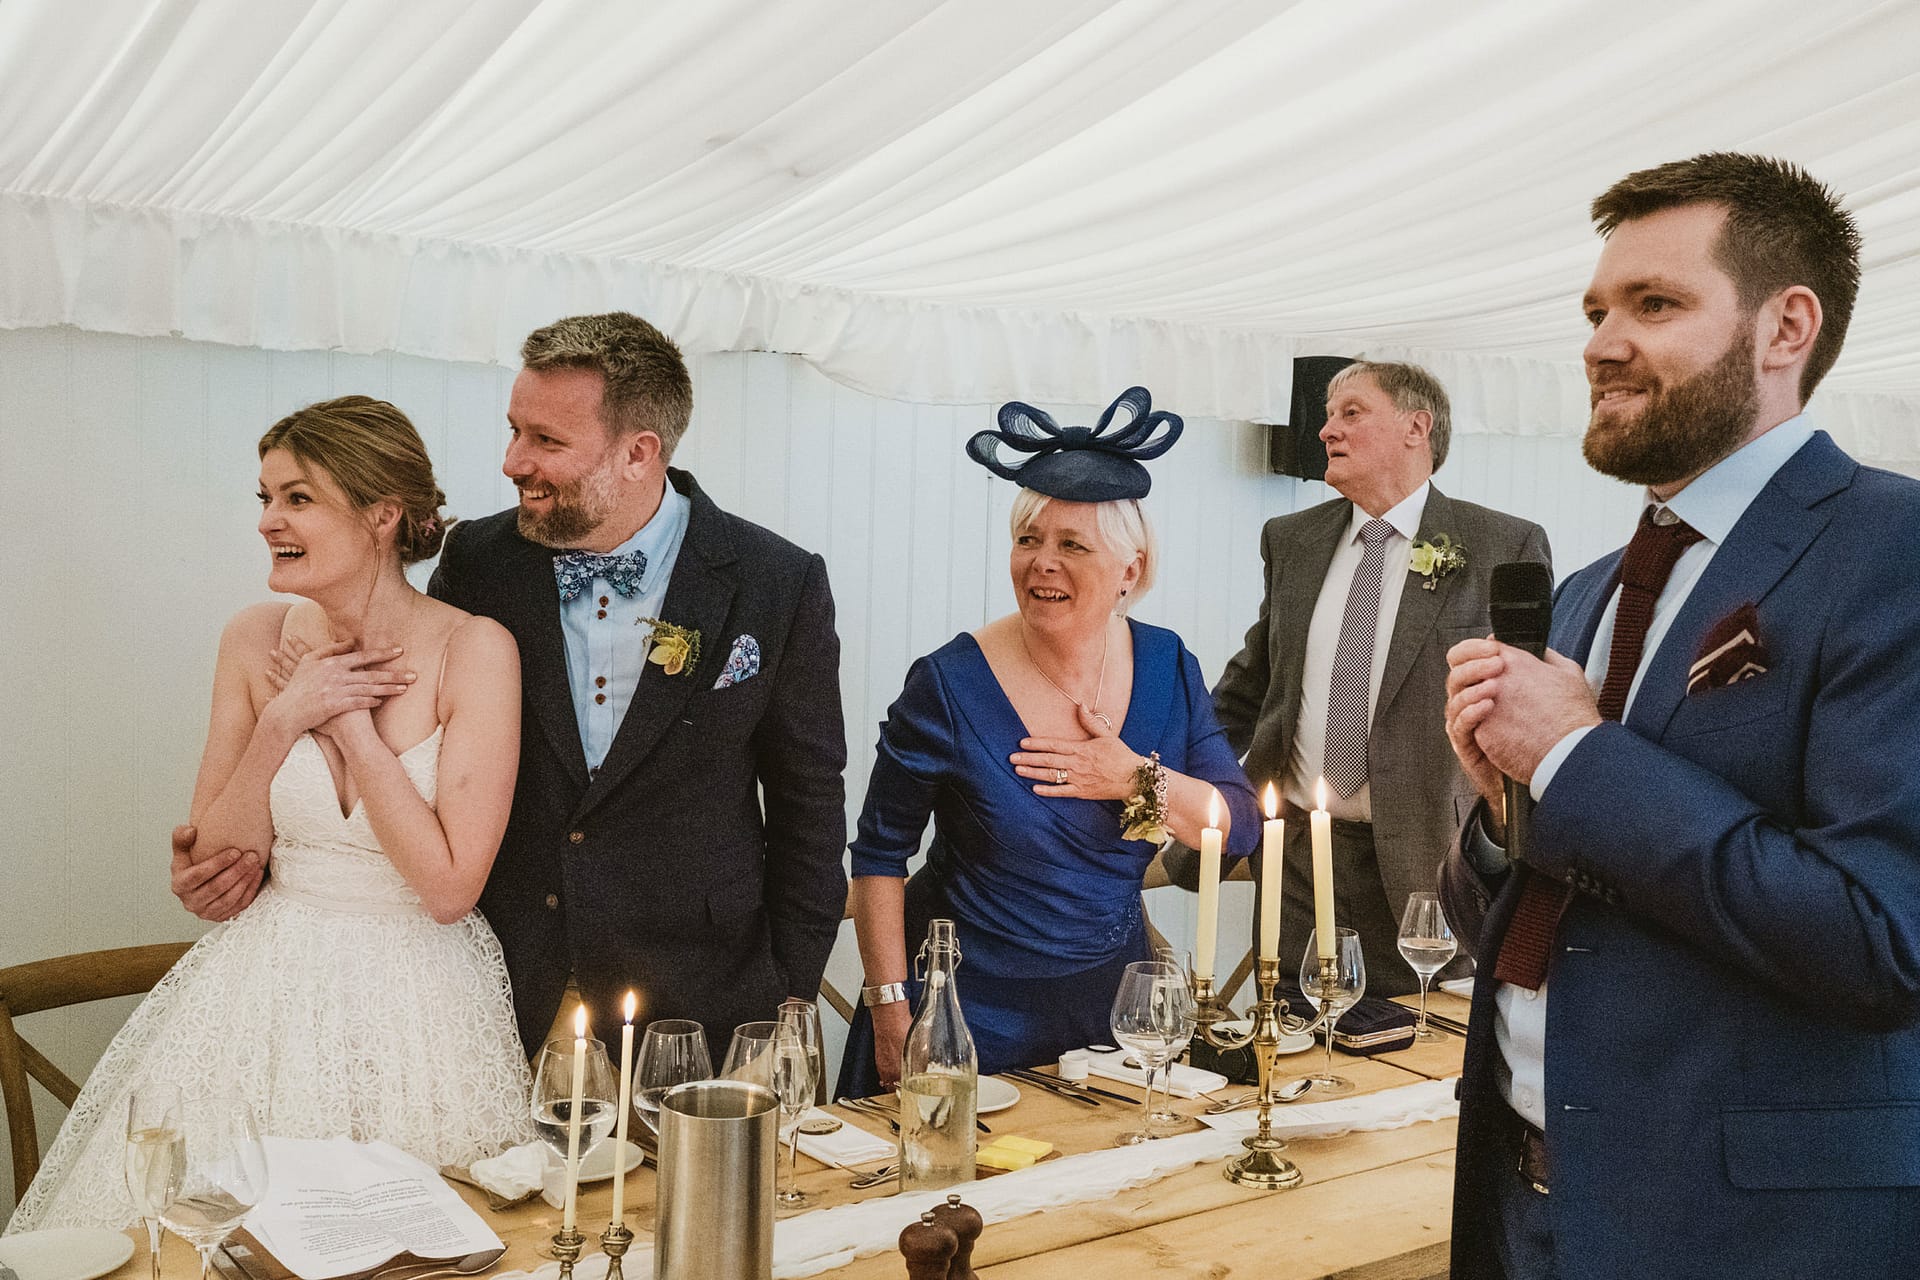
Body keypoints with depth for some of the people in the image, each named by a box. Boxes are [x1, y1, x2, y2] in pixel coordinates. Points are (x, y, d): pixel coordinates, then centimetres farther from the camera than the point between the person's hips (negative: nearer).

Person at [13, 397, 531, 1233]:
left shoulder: (472, 649, -14)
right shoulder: (257, 641, -2)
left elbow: (449, 887, -18)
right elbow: (216, 860, -1)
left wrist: (353, 724, -16)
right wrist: (284, 720, -13)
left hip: (418, 1004, -3)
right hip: (270, 993, 3)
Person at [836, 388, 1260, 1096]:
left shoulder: (1168, 668, -3)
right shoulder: (952, 684, -15)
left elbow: (1241, 827, -3)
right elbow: (880, 854, -9)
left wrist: (1139, 781, -19)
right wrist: (890, 1013, -12)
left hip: (1111, 1004, 4)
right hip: (970, 1017, -3)